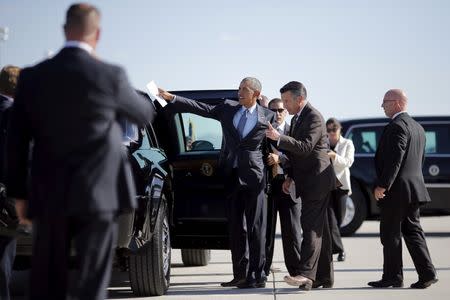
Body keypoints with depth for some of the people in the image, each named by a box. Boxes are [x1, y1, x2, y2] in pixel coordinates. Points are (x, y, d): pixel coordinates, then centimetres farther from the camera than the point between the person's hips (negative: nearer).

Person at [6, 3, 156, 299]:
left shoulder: (32, 77, 1)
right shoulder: (111, 75, -7)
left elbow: (16, 141, 4)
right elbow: (145, 114, 11)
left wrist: (19, 193, 12)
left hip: (48, 197, 3)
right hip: (98, 196, -3)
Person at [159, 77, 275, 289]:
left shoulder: (267, 117, 2)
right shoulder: (228, 109, 10)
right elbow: (199, 108, 5)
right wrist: (171, 98, -1)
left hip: (253, 176, -4)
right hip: (232, 175, 4)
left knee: (256, 228, -5)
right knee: (236, 227, 7)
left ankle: (257, 276, -3)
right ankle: (240, 274, 13)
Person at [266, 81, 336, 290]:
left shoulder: (314, 118, -13)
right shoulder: (297, 118, 17)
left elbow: (305, 147, -25)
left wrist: (279, 138, -29)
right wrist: (290, 177, 17)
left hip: (317, 179, -10)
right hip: (306, 182, 10)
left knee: (312, 227, -17)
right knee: (319, 229, 10)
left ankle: (306, 274, -26)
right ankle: (324, 277, 14)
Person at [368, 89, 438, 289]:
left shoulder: (397, 126, -14)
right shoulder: (418, 128, 17)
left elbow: (395, 159, -21)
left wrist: (382, 186, -20)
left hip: (396, 190, -9)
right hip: (414, 189, 9)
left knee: (390, 235, -1)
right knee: (413, 231, 10)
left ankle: (392, 277, 3)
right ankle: (427, 273, 4)